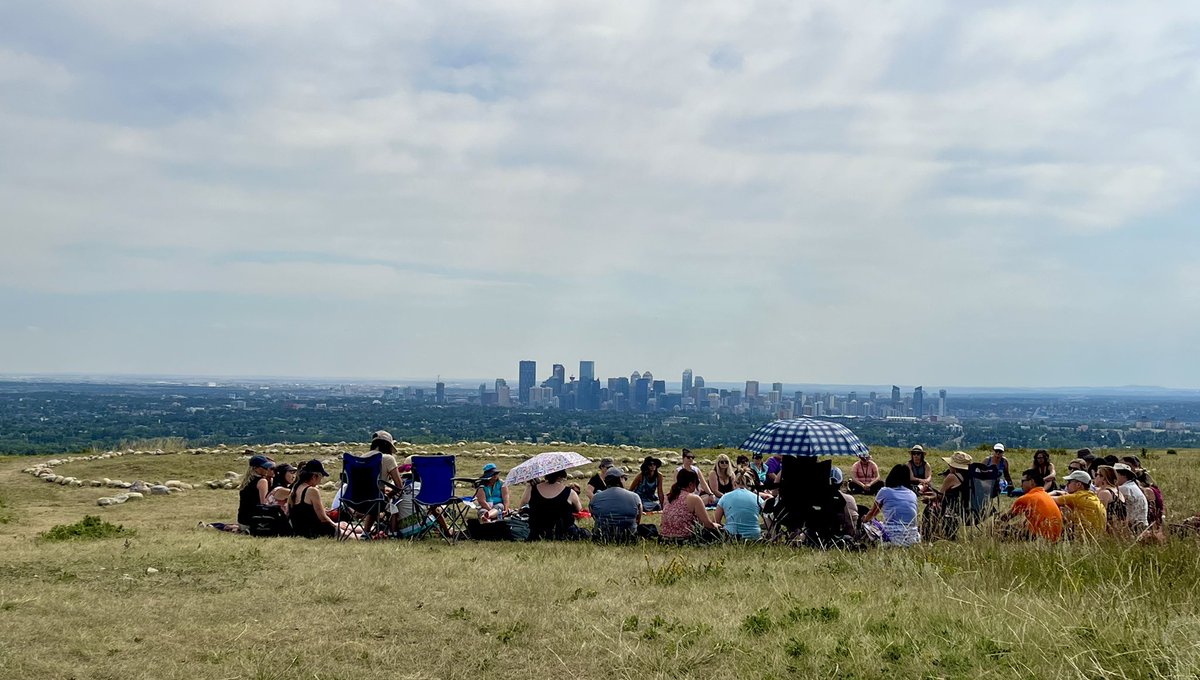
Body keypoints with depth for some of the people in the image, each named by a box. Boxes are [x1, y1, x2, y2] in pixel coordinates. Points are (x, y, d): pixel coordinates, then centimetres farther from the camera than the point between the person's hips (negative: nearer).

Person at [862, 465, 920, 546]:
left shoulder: (884, 491, 10)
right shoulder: (913, 494, 18)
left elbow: (872, 513, 26)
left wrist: (865, 519, 50)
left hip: (892, 537, -5)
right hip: (912, 539, 5)